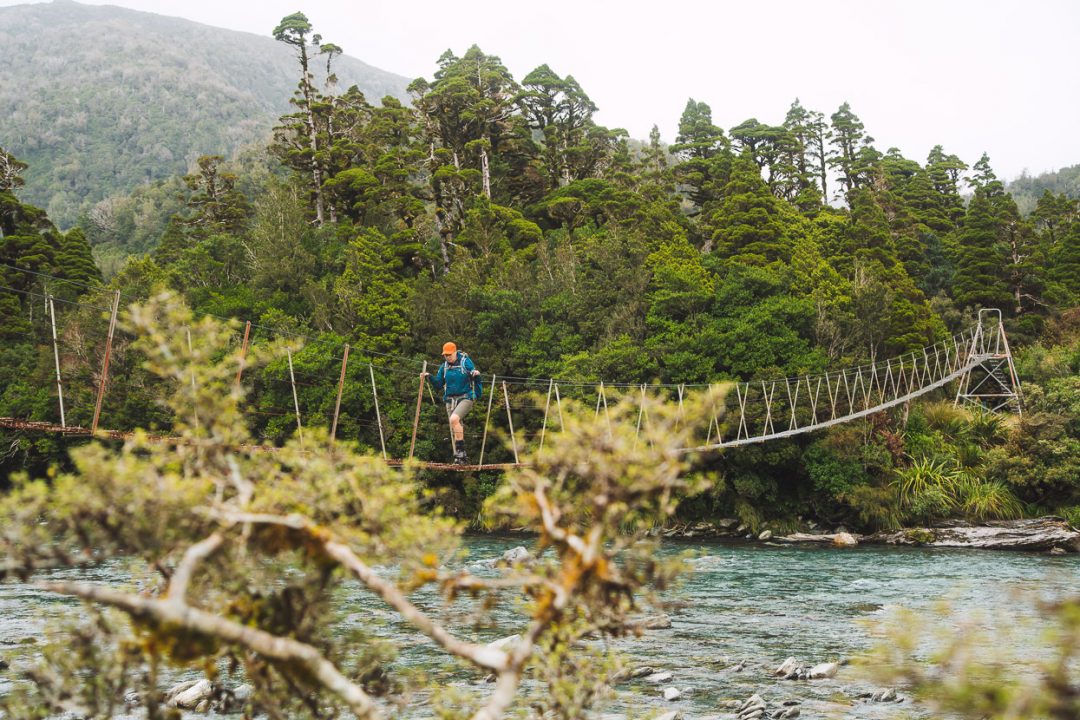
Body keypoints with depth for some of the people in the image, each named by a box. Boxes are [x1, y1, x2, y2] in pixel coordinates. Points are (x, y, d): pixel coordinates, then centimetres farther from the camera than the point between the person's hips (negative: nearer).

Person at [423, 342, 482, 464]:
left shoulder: (466, 362, -4)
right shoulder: (444, 367, 9)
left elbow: (475, 380, -6)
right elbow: (439, 385, 12)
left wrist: (476, 374, -29)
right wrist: (430, 377, -5)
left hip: (466, 398, -5)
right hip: (450, 399, 6)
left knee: (454, 419, -29)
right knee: (454, 430, 4)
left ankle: (460, 449, -22)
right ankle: (460, 456, 14)